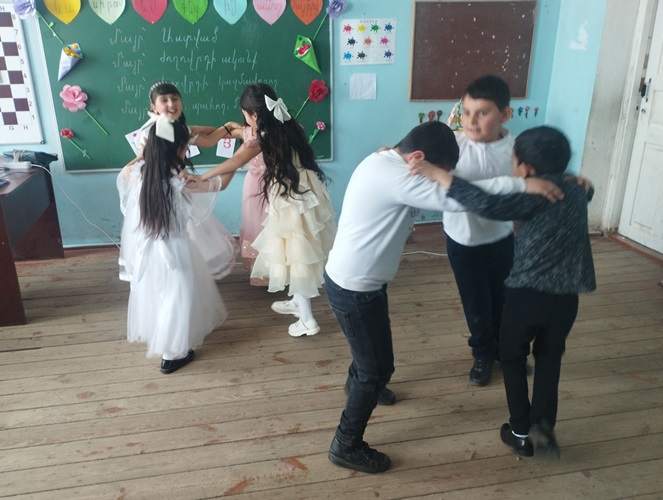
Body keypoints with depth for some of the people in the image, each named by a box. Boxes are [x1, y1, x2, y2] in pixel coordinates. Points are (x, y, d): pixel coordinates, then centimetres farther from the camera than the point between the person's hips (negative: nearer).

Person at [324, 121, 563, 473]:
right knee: (379, 367, 4)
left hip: (353, 280, 10)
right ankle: (347, 446, 20)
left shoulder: (384, 163, 5)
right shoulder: (394, 177, -27)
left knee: (372, 348, 32)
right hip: (354, 289, -10)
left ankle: (357, 383, 62)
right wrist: (521, 184, -28)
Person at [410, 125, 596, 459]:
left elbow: (489, 205, -33)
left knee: (512, 358, 18)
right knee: (549, 358, 26)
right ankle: (542, 424, 17)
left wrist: (438, 175, -33)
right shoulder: (576, 189, 5)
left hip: (527, 294, -5)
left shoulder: (535, 194, -15)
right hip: (565, 298, 5)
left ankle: (521, 433, 27)